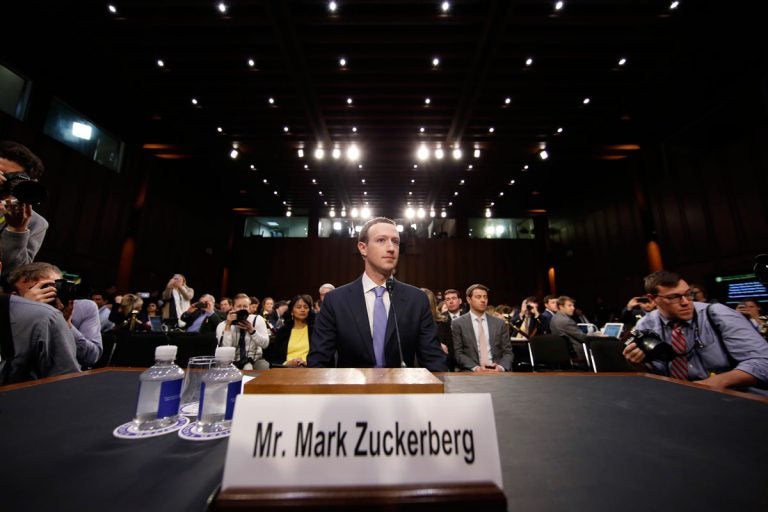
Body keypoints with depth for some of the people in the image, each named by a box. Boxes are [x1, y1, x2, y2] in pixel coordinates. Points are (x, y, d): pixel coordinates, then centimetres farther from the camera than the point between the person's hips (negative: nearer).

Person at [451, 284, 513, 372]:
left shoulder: (500, 323, 11)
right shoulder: (458, 324, 2)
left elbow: (508, 352, 9)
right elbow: (458, 353, -1)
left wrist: (501, 367, -11)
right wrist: (475, 368, -17)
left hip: (496, 370, 3)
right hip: (471, 371, -3)